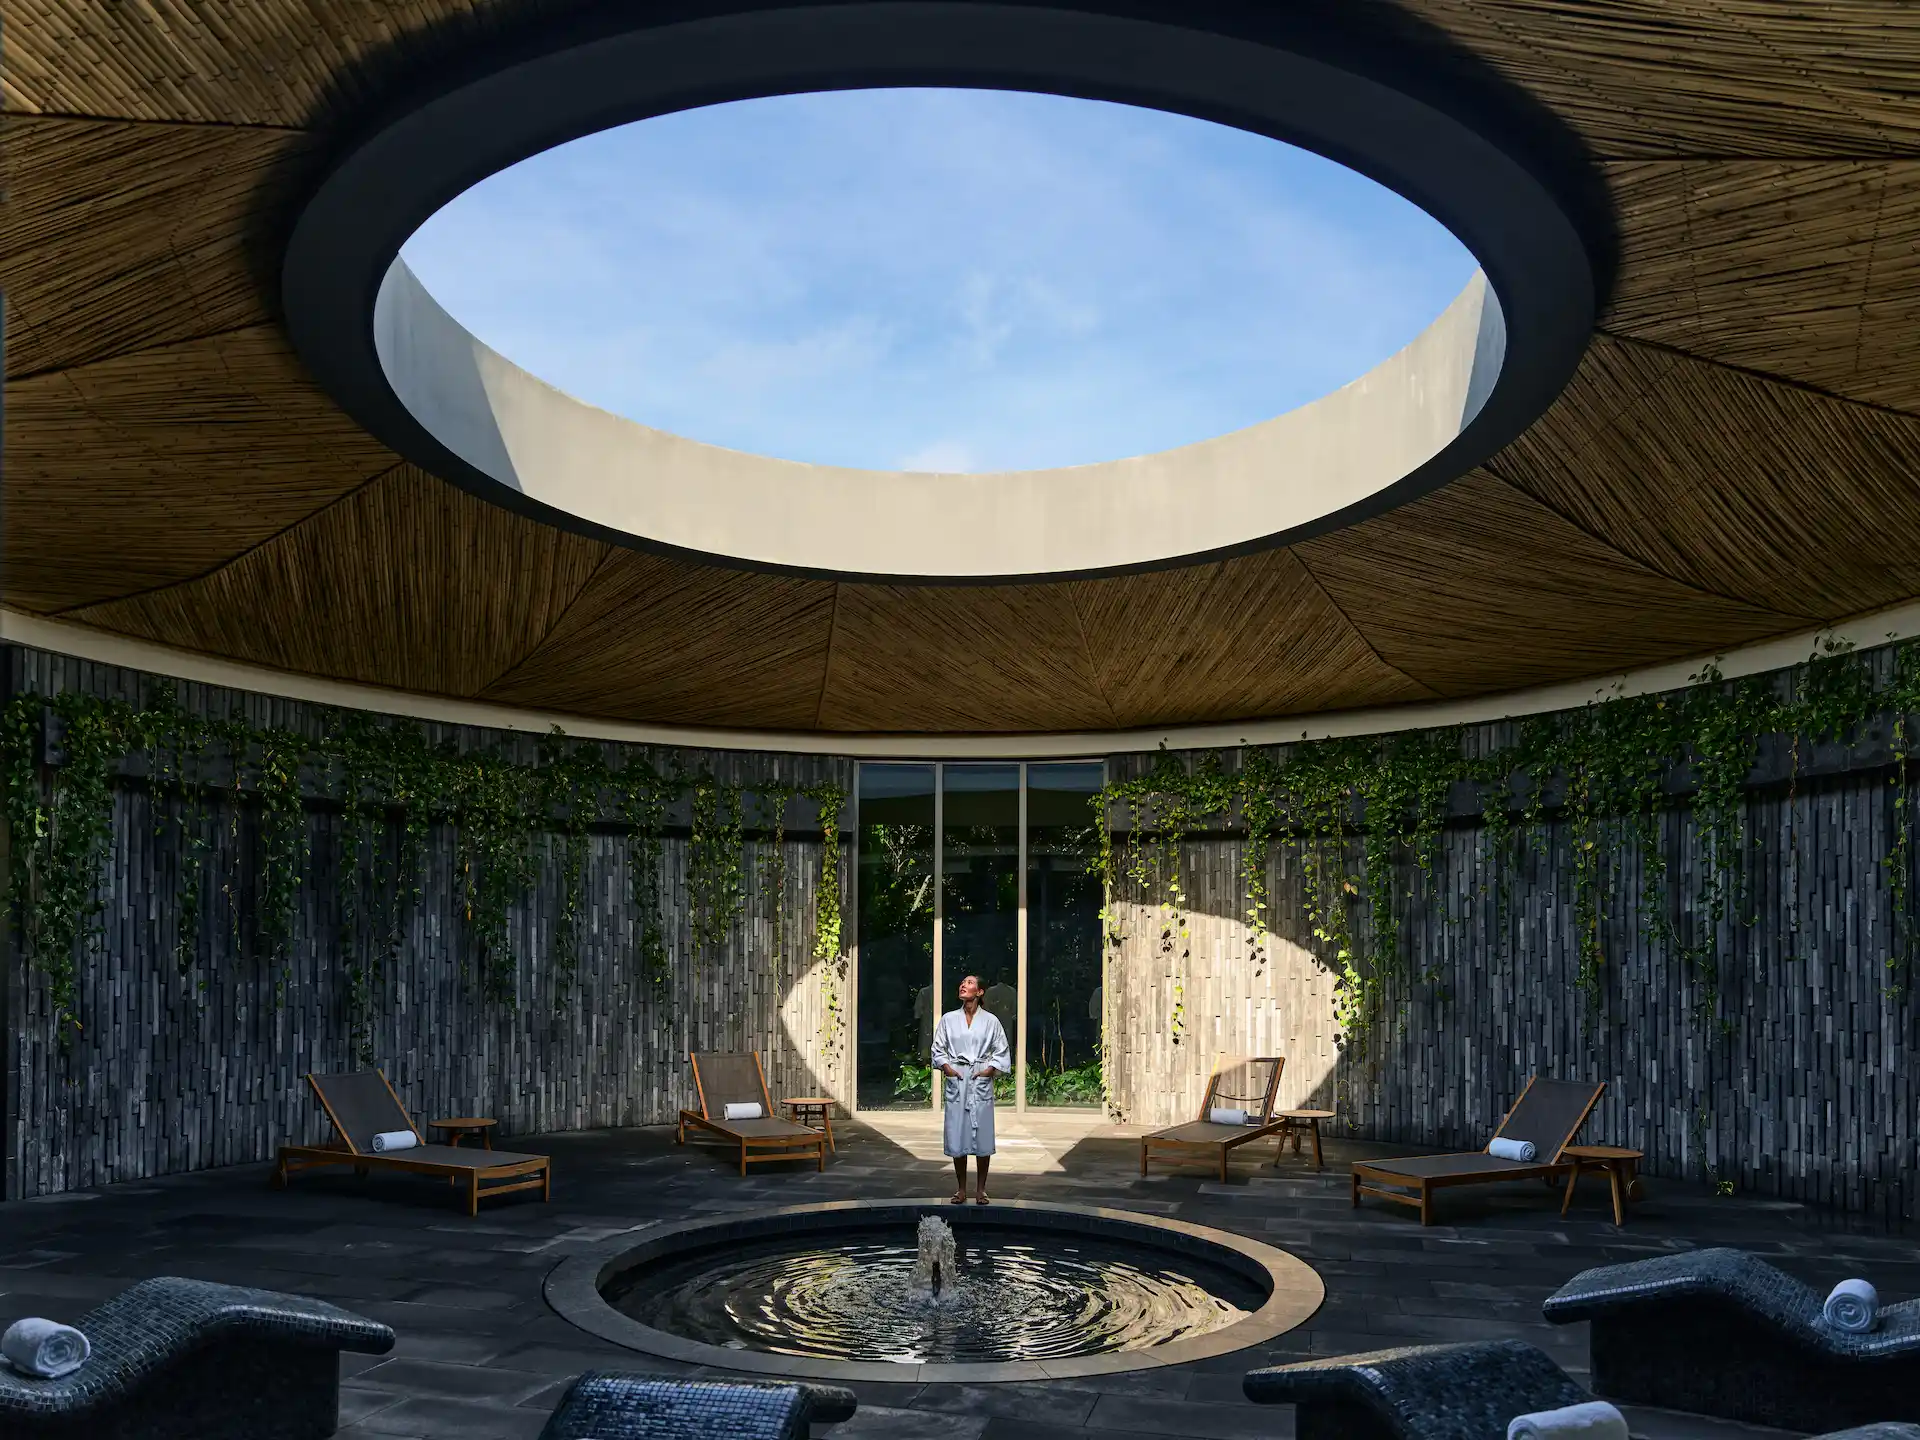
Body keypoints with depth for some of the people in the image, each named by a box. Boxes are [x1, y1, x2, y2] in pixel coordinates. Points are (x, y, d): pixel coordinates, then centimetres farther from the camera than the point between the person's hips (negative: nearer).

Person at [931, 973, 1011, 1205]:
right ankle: (961, 1189, 12)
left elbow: (1001, 1052, 6)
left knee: (983, 1137, 0)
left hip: (981, 1082, -1)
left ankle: (980, 1189, 11)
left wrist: (990, 1069, -8)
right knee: (957, 1136, 1)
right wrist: (945, 1066, -6)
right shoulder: (948, 1019, 8)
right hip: (956, 1081, 1)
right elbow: (938, 1049, 10)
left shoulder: (990, 1020, 4)